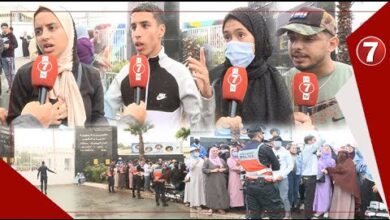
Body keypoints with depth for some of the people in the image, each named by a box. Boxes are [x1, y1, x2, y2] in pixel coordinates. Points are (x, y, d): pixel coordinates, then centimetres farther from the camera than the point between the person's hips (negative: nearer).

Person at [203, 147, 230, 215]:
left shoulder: (222, 160, 14)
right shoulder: (207, 161, 2)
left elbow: (227, 168, 16)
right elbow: (204, 170, -7)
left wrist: (223, 169, -5)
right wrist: (212, 170, -15)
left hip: (221, 180, 3)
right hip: (211, 180, -3)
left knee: (221, 193, -1)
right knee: (211, 193, -7)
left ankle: (220, 208, 5)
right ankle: (211, 208, -3)